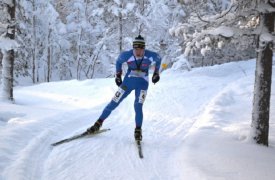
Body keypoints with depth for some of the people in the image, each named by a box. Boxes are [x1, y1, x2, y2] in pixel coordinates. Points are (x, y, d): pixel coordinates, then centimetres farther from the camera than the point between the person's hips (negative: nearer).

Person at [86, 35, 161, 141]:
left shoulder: (150, 56, -17)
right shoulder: (126, 55, -17)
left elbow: (158, 59, 7)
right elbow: (118, 61, 6)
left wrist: (156, 73, 12)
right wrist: (118, 75, 8)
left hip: (142, 84, -1)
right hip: (128, 82, 1)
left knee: (138, 106, -21)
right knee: (113, 104, 1)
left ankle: (138, 130, -3)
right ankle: (98, 123, 17)